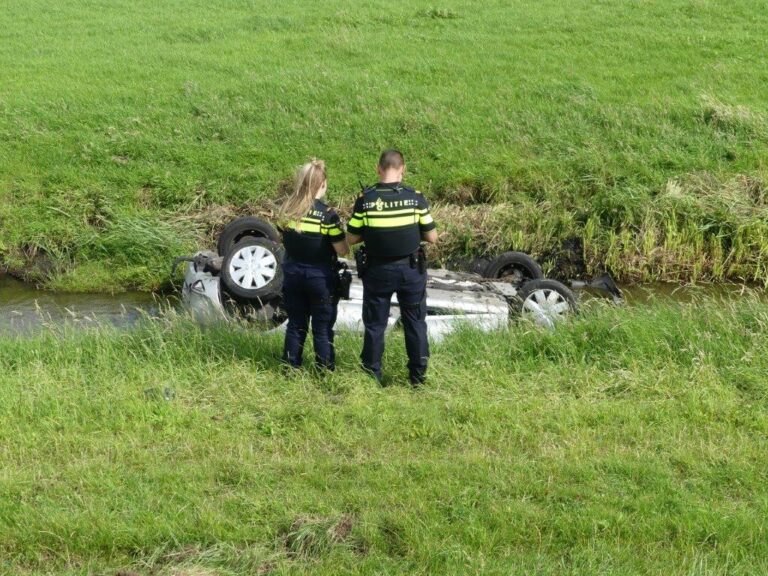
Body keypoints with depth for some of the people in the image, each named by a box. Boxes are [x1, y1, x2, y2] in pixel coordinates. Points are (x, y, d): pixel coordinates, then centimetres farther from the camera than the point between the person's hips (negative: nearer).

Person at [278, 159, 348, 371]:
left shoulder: (286, 209, -3)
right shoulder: (327, 214, -18)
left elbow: (284, 239, 9)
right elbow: (342, 251, -14)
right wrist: (344, 237, 5)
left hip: (292, 272, 4)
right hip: (320, 276, -4)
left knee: (296, 325, 16)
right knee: (323, 329, 6)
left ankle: (291, 369, 22)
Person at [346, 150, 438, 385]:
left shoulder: (365, 199, -11)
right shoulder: (415, 198, -11)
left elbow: (352, 238, -6)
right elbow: (431, 236, -6)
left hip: (377, 271, 0)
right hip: (410, 269, 0)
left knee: (375, 324, 12)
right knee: (415, 322, 14)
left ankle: (372, 375, 20)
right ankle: (418, 374, 19)